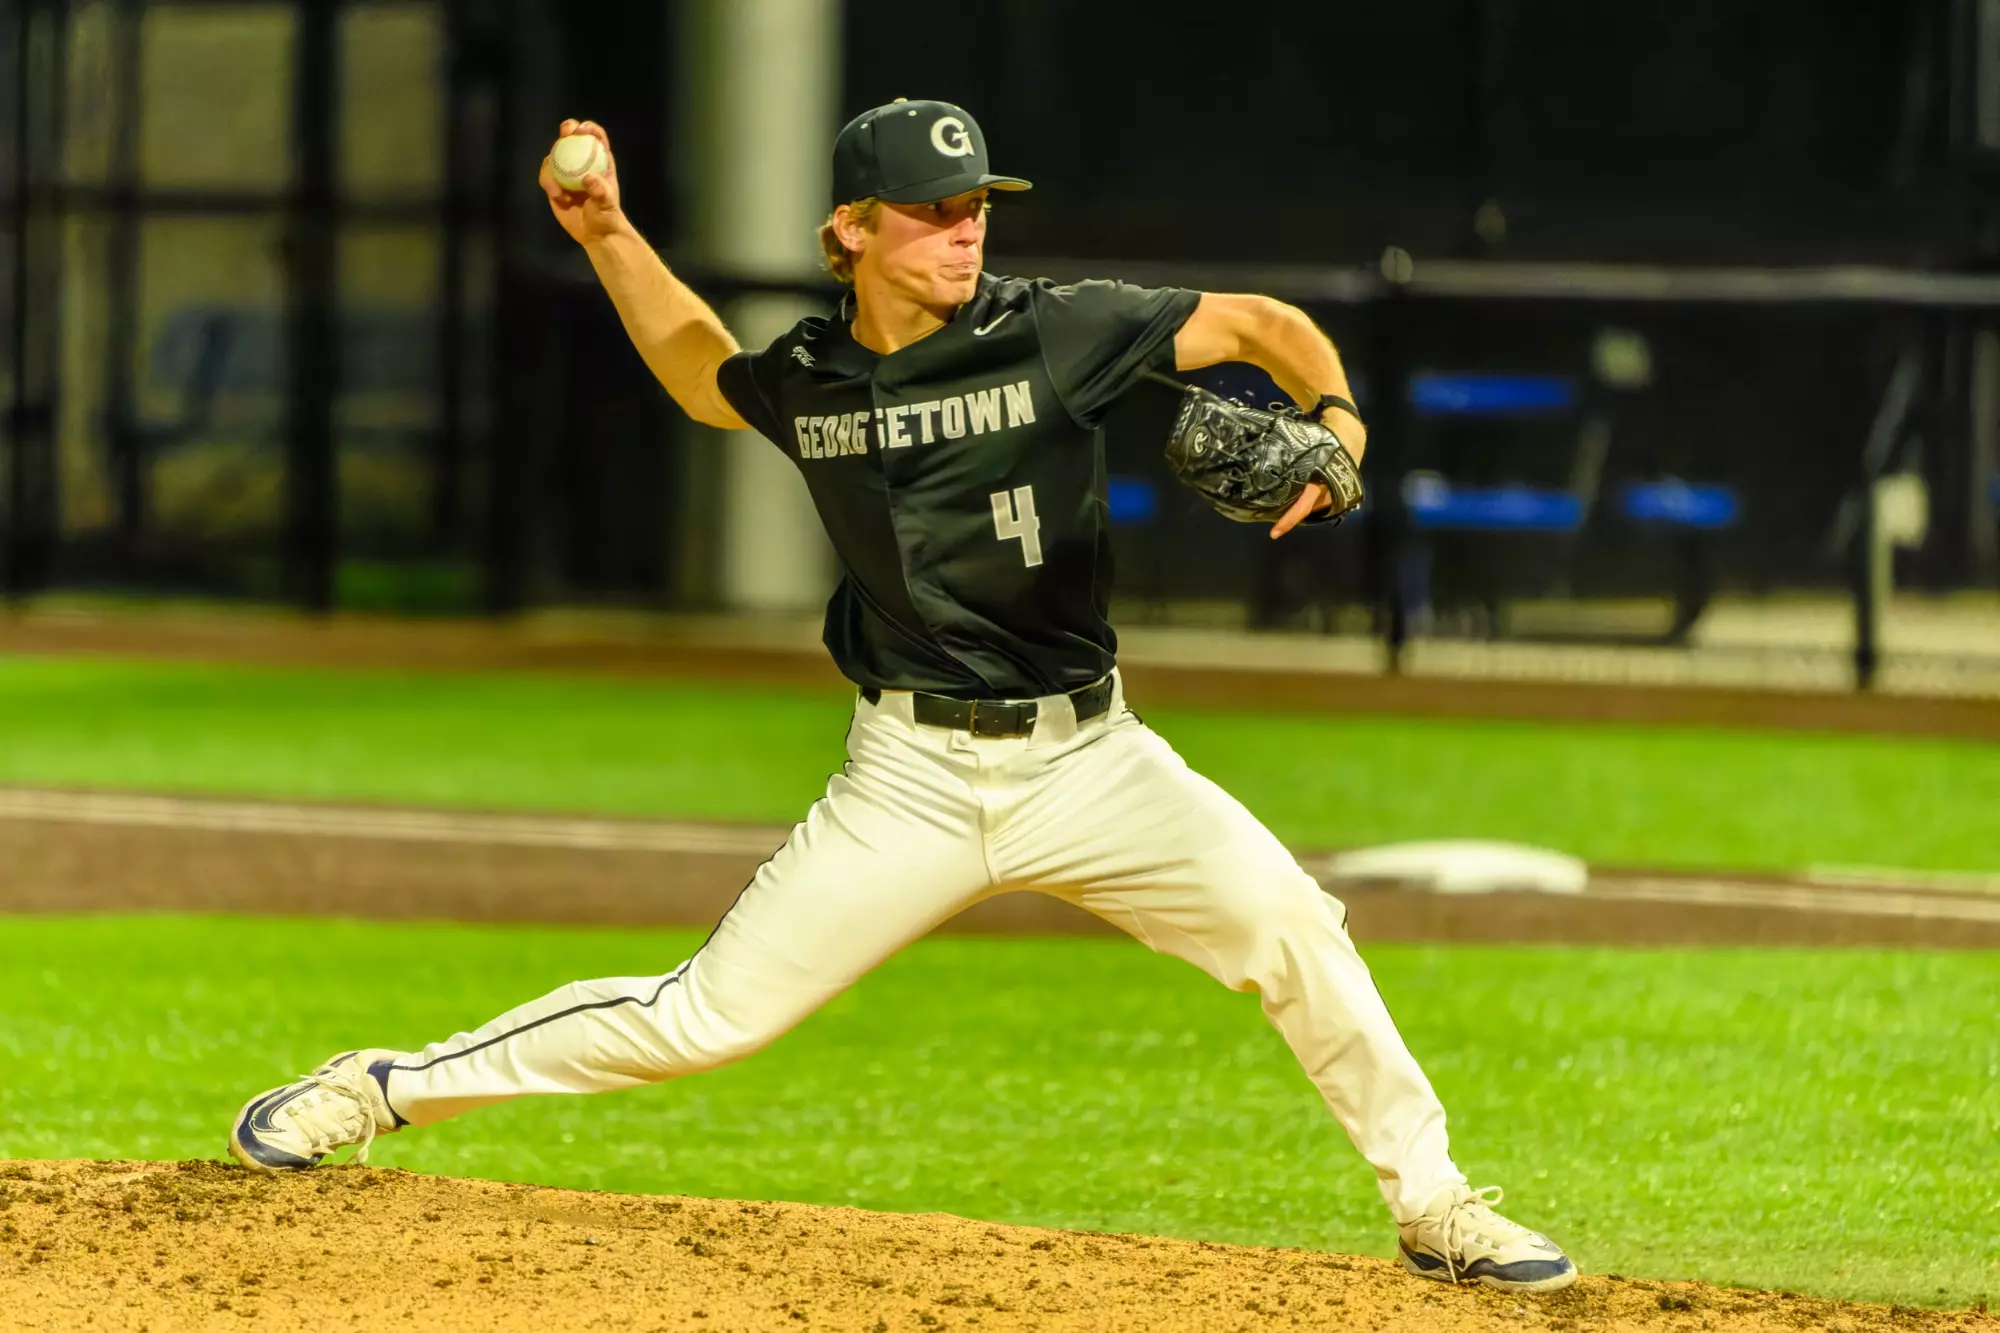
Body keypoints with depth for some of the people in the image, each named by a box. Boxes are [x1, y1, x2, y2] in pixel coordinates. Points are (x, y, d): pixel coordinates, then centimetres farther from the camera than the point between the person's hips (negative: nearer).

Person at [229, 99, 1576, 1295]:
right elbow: (705, 377, 23)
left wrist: (1337, 423, -22)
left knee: (1288, 923, -21)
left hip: (1086, 756, 0)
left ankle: (1432, 1206, -5)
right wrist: (607, 236, 14)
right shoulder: (808, 380, 0)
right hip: (910, 777, 1)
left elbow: (1262, 324, -3)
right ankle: (388, 1087, 12)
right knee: (707, 1015, -3)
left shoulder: (1059, 332, -9)